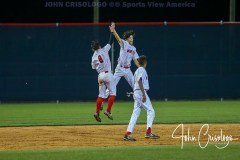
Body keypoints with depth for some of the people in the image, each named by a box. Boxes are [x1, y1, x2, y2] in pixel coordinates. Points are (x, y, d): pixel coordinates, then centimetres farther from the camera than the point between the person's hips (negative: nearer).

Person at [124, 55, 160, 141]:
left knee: (135, 113, 5)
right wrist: (143, 94, -24)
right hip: (141, 92, -9)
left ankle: (128, 134, -2)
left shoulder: (137, 71, 21)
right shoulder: (142, 70, -8)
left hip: (136, 93, 9)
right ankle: (148, 132, -12)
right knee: (150, 111, -5)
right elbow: (139, 81, -20)